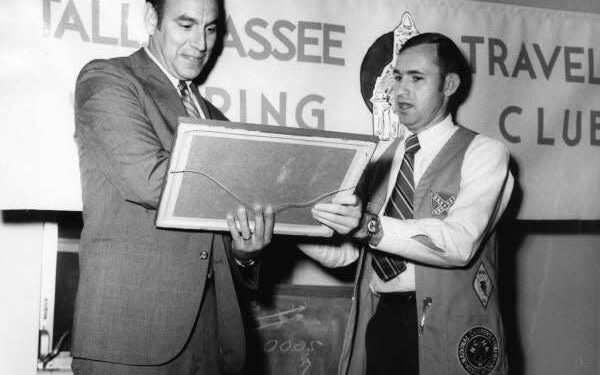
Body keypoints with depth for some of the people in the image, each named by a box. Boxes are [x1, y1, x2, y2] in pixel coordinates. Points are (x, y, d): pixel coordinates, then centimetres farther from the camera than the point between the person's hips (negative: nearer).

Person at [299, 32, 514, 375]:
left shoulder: (484, 153, -3)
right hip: (377, 324, 4)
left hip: (446, 331, -4)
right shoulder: (380, 158, 14)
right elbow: (341, 252, 6)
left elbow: (460, 242, -20)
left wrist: (372, 227, -32)